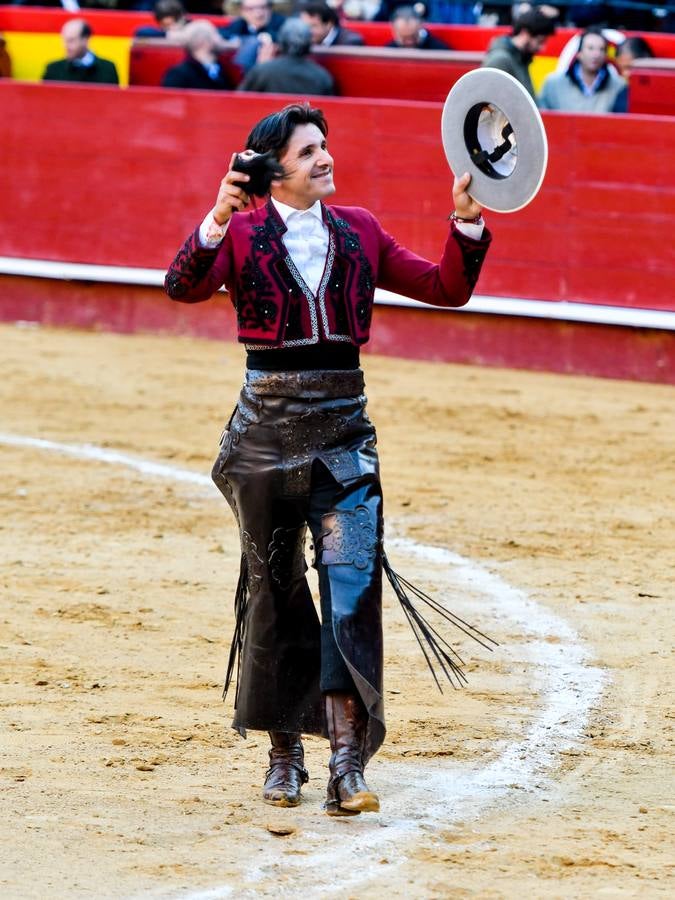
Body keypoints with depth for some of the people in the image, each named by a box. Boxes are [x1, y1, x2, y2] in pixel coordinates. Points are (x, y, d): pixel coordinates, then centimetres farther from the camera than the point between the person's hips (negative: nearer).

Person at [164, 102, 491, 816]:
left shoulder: (358, 232, 9)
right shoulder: (241, 235, -1)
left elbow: (446, 288, 12)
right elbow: (183, 286, -19)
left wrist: (466, 220, -2)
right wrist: (218, 220, -34)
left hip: (343, 431, 1)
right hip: (267, 425, -1)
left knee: (352, 583, -12)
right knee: (274, 589, 8)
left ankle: (347, 762, -17)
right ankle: (284, 751, 22)